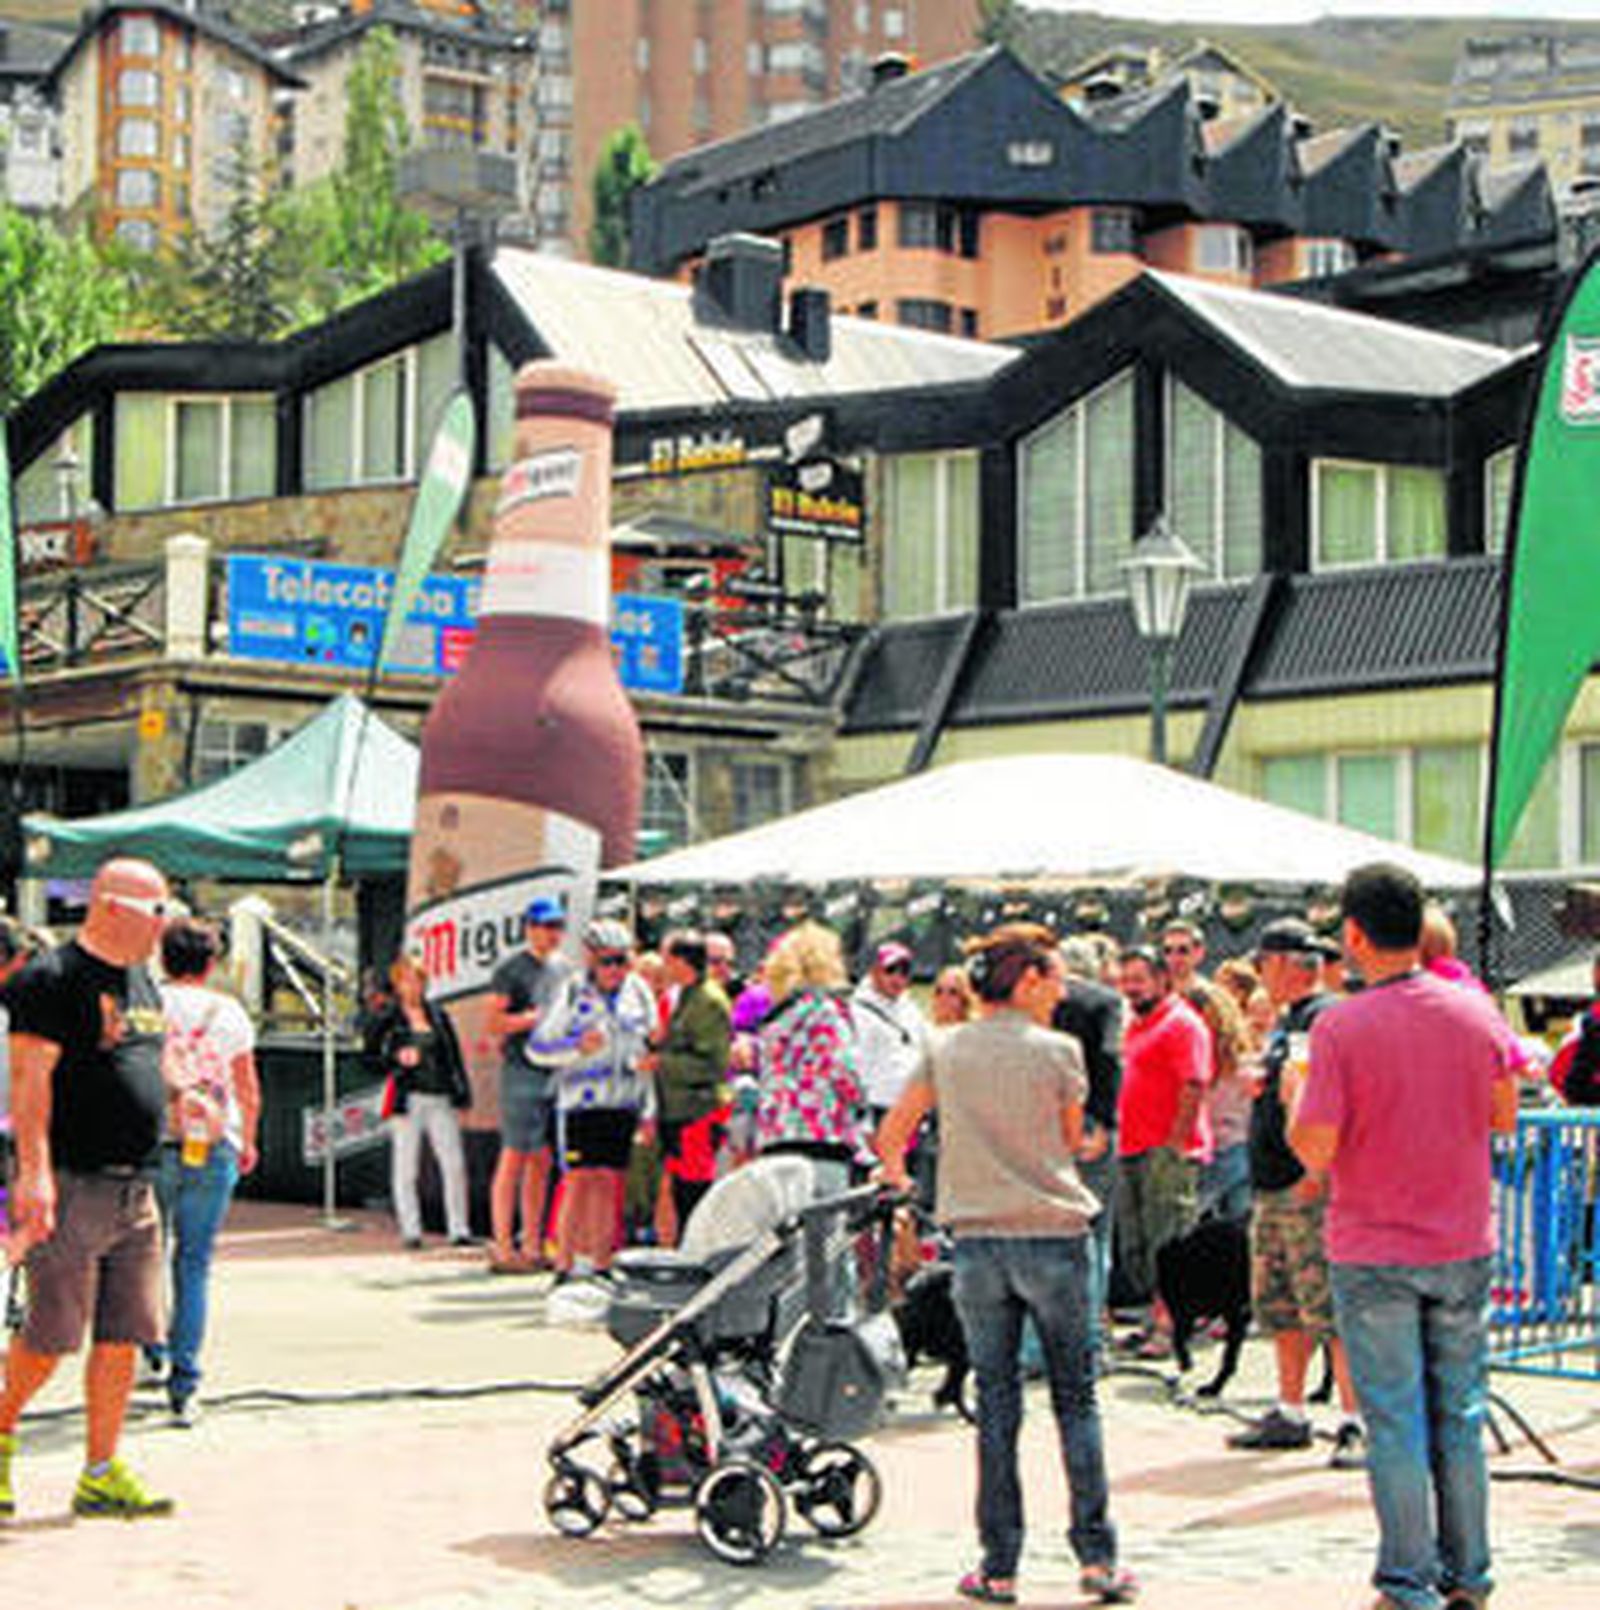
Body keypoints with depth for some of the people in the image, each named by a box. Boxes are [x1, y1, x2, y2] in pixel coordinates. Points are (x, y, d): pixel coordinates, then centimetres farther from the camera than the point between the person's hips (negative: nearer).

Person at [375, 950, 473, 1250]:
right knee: (405, 1169, 0)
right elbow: (375, 1059, 2)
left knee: (455, 1164, -4)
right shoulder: (388, 1019, 4)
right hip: (408, 1100, -3)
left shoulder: (438, 1015, 14)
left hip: (441, 1100, 3)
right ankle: (410, 1232, 7)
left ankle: (459, 1230, 2)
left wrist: (462, 1096, 10)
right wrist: (397, 1059, -18)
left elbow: (454, 1057, 16)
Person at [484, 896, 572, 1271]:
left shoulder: (564, 968, 17)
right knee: (514, 1157, -7)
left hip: (558, 1069, 7)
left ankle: (532, 1244, 15)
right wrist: (535, 1018, -17)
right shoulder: (512, 969, -5)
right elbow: (493, 1022, -11)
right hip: (523, 1071, -7)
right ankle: (502, 1245, -5)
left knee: (542, 1160, 9)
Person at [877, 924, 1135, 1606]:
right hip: (1054, 1235, -2)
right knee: (1076, 1398, 7)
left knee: (996, 1404, 7)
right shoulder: (1058, 1051, -5)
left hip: (977, 1240, 2)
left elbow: (890, 1134, 7)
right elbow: (1073, 1140, 7)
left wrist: (895, 1175, 25)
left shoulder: (946, 1051, 4)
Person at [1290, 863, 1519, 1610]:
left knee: (1395, 1422, 4)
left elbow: (1315, 1148, -16)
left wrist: (1296, 1094, 3)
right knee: (1460, 1414, 14)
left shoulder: (1340, 1027, -15)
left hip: (1373, 1252, -4)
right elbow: (1504, 1113, 8)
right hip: (1464, 1244, 4)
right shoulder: (1474, 1011, -3)